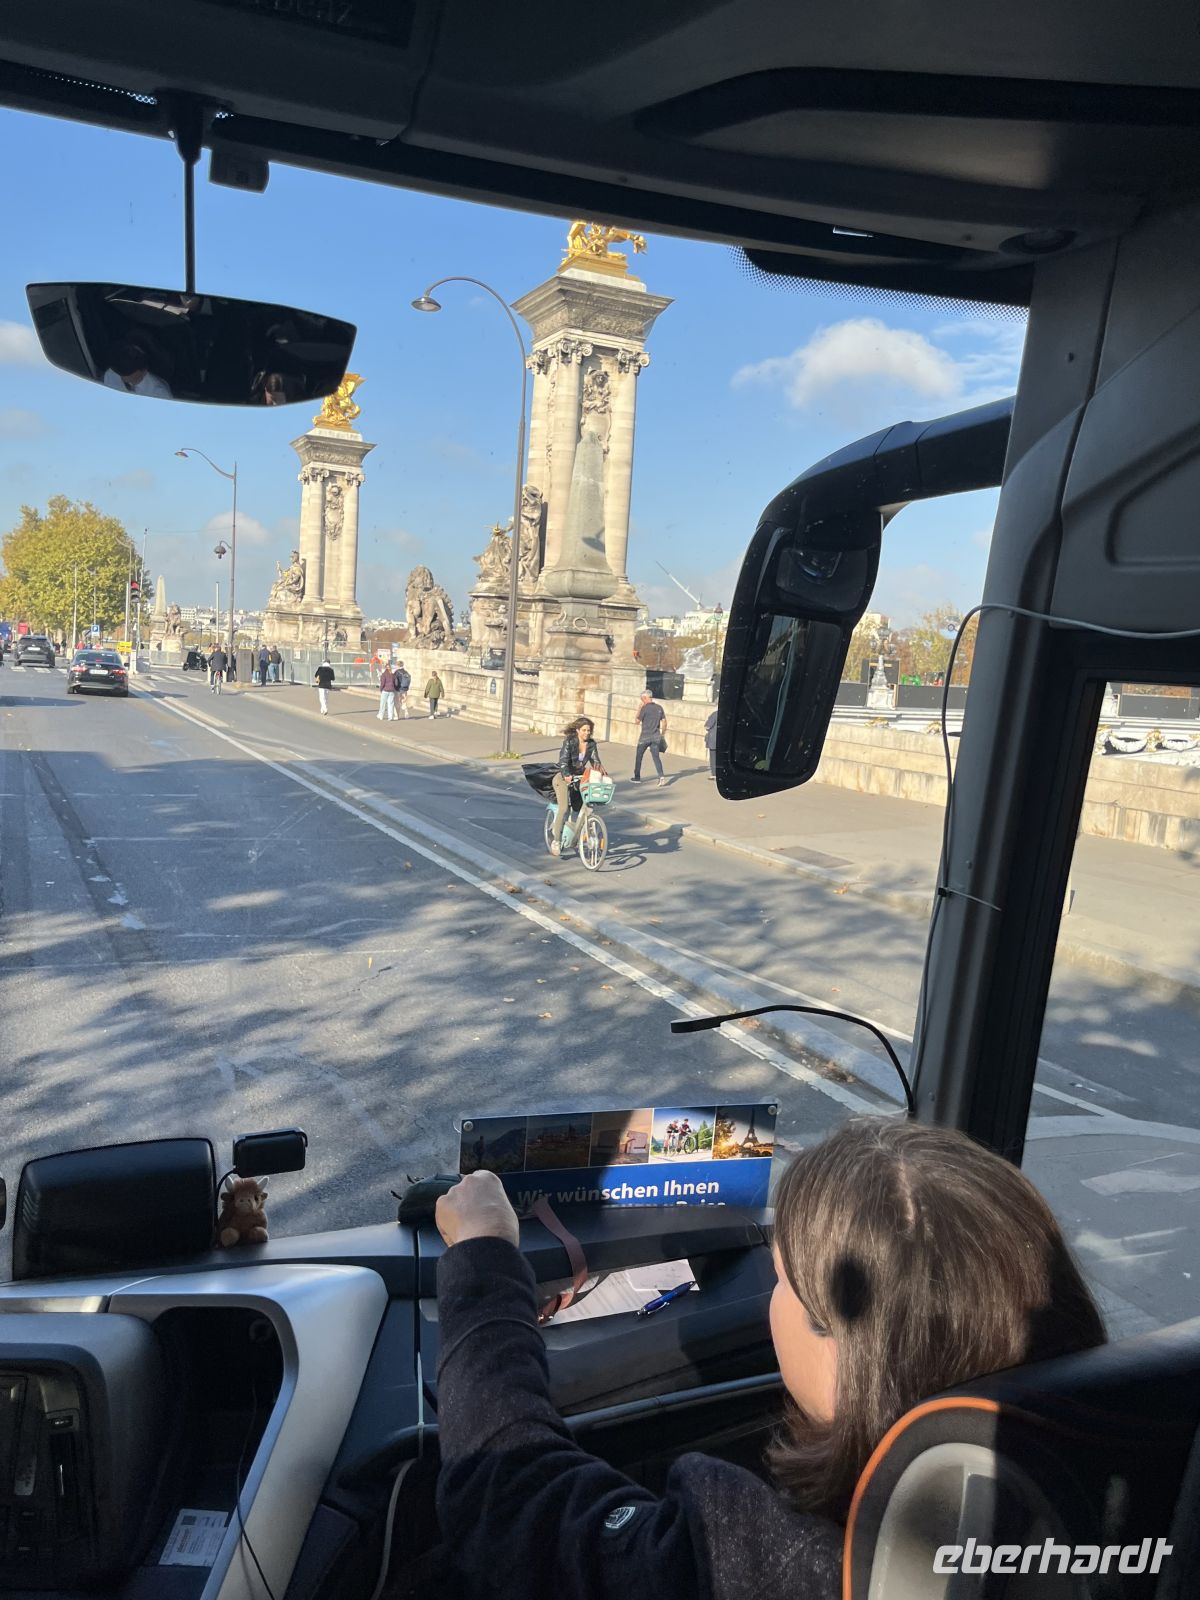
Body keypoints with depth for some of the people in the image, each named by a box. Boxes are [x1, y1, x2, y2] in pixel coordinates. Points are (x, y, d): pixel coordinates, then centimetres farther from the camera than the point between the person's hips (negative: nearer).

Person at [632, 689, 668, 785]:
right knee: (656, 757, 3)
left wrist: (639, 709, 5)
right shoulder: (659, 708, 4)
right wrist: (662, 734, 18)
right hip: (656, 737, 4)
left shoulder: (644, 708, -12)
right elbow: (664, 722, 8)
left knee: (639, 756, 12)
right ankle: (661, 776, -16)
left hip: (645, 736, -4)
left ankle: (637, 777, 19)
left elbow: (638, 721, -3)